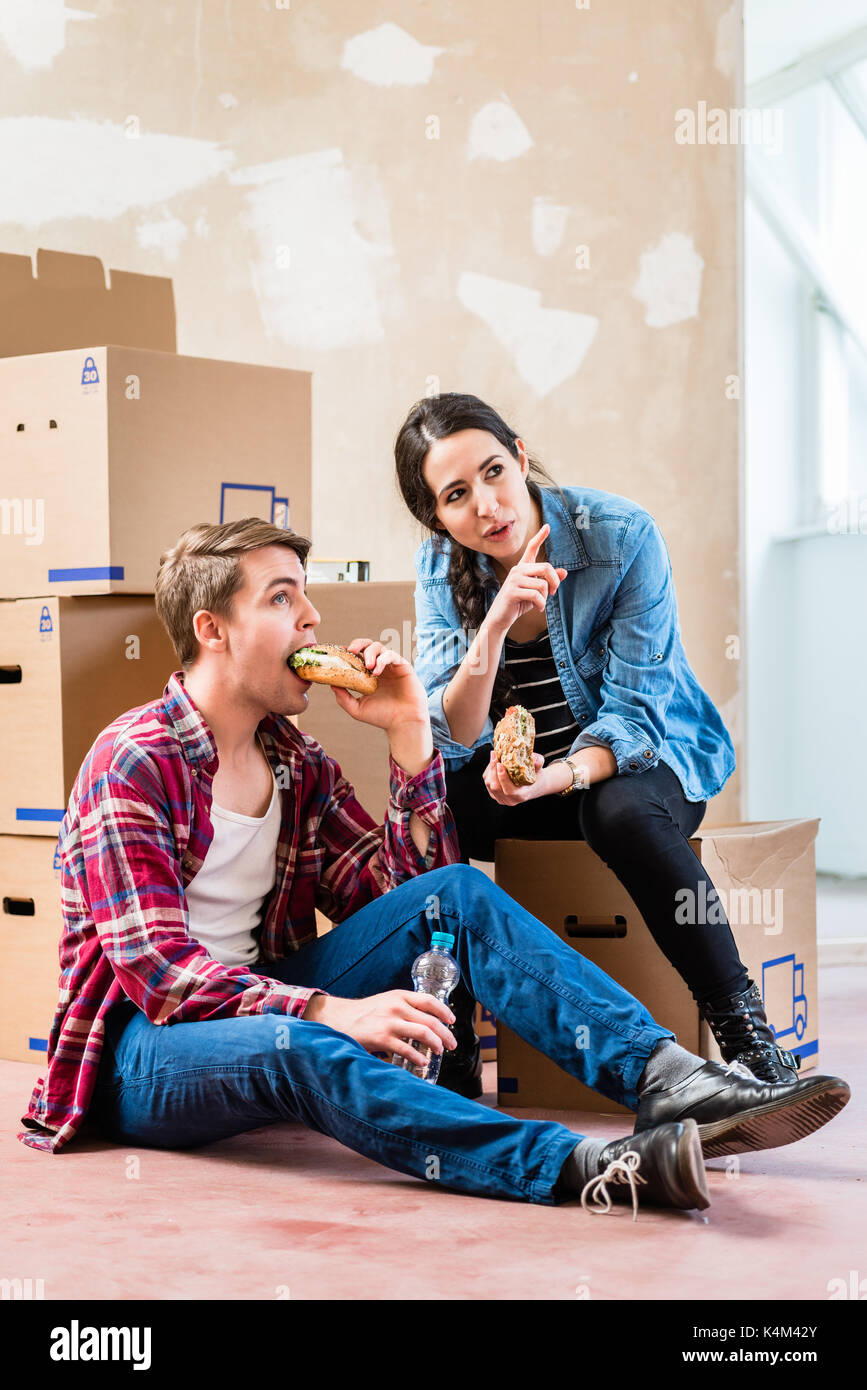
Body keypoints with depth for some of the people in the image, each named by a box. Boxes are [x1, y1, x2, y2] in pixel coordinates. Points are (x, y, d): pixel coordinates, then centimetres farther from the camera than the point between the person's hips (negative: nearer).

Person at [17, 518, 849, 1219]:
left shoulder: (297, 762, 10)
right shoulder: (133, 763, -13)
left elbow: (403, 896, 6)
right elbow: (158, 971, -22)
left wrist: (408, 736, -3)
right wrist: (333, 1012, -35)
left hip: (264, 1005, 7)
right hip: (142, 1055, -7)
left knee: (458, 895, -11)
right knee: (293, 1044, -40)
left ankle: (668, 1080, -27)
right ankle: (583, 1168, -53)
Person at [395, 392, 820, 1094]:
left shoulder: (621, 534, -19)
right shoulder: (441, 567, -9)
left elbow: (635, 711, -19)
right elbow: (453, 742, -17)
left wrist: (559, 777, -40)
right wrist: (495, 623, -34)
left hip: (647, 754, -3)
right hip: (524, 769, 3)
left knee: (623, 813, -37)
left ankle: (743, 1023, -21)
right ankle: (450, 1039, -14)